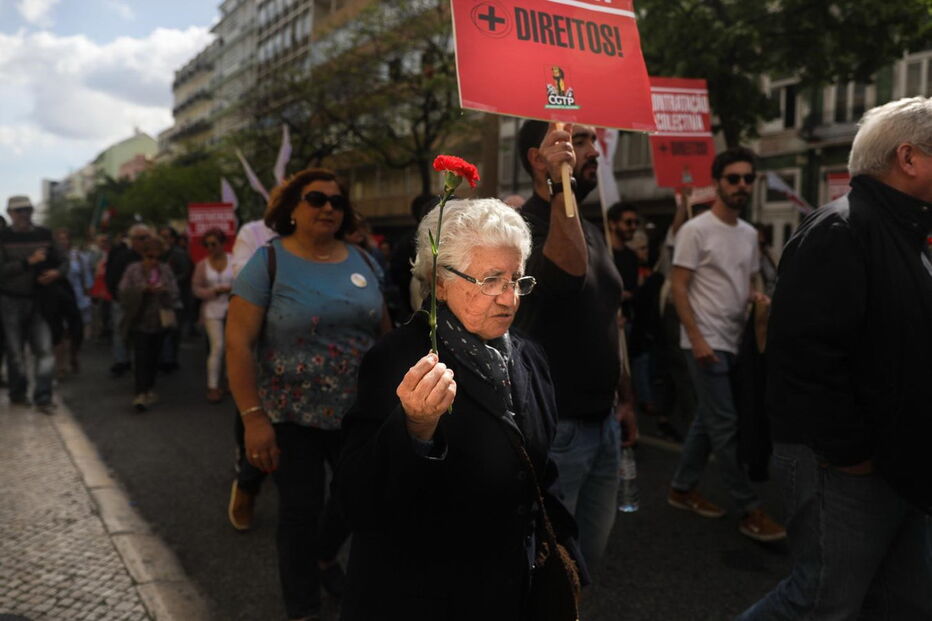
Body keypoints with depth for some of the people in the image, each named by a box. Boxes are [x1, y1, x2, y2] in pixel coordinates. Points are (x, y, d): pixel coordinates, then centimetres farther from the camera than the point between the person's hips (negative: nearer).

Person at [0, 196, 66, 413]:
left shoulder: (44, 235, 6)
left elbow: (62, 261, 13)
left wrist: (57, 272, -9)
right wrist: (29, 261, -22)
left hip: (37, 300, 2)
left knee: (44, 350, -6)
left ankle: (43, 398, -2)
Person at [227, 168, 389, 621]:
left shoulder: (362, 260, 3)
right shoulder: (268, 261, -10)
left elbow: (384, 330, 10)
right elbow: (238, 341, -13)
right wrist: (253, 416, -18)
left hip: (359, 411, 4)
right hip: (292, 416, -4)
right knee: (301, 511, 8)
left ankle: (325, 555, 50)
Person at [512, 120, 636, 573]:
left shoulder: (592, 232, 13)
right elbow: (567, 273, -37)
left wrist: (624, 399, 22)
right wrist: (558, 189, -35)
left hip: (603, 423, 8)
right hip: (552, 428, -8)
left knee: (591, 554, 20)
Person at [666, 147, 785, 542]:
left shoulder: (749, 234, 12)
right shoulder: (696, 230, -11)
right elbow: (678, 287, -14)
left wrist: (757, 297, -5)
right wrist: (698, 339, -20)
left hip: (734, 342, 9)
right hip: (706, 343, -8)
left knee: (708, 421, 14)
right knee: (726, 425, -6)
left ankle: (682, 489, 27)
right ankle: (750, 511, 2)